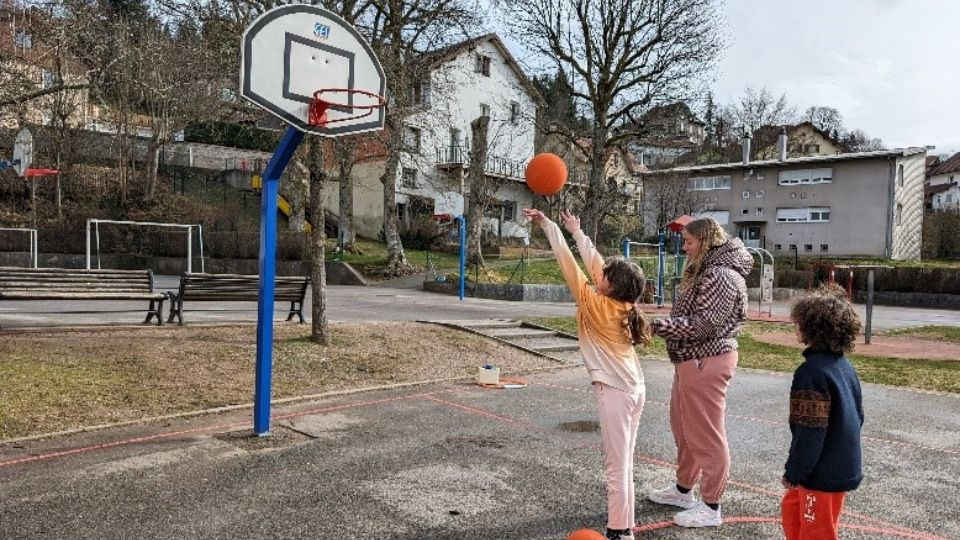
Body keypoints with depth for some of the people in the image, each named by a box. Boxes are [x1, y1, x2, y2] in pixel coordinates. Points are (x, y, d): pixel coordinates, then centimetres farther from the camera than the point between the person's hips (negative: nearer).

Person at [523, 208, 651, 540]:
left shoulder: (596, 305, -15)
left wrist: (548, 225, -6)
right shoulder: (622, 302, 3)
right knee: (623, 462, 16)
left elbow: (568, 264, -12)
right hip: (634, 389, 8)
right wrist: (576, 231, 19)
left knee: (617, 466, 0)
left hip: (614, 392, -8)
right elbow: (594, 263, 11)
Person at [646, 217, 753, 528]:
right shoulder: (706, 270, 15)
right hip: (691, 360, 11)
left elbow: (702, 325, -24)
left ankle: (711, 508, 13)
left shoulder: (721, 275, -18)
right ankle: (683, 490, 36)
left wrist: (657, 325, -25)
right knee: (684, 428, 20)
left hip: (706, 362, -11)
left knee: (706, 434, 0)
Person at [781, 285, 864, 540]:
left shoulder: (812, 372, -25)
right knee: (792, 507, 24)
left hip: (823, 473, -8)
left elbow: (810, 431, -24)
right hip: (845, 467, 9)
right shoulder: (845, 366, 3)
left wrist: (793, 473, -13)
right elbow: (857, 416, 13)